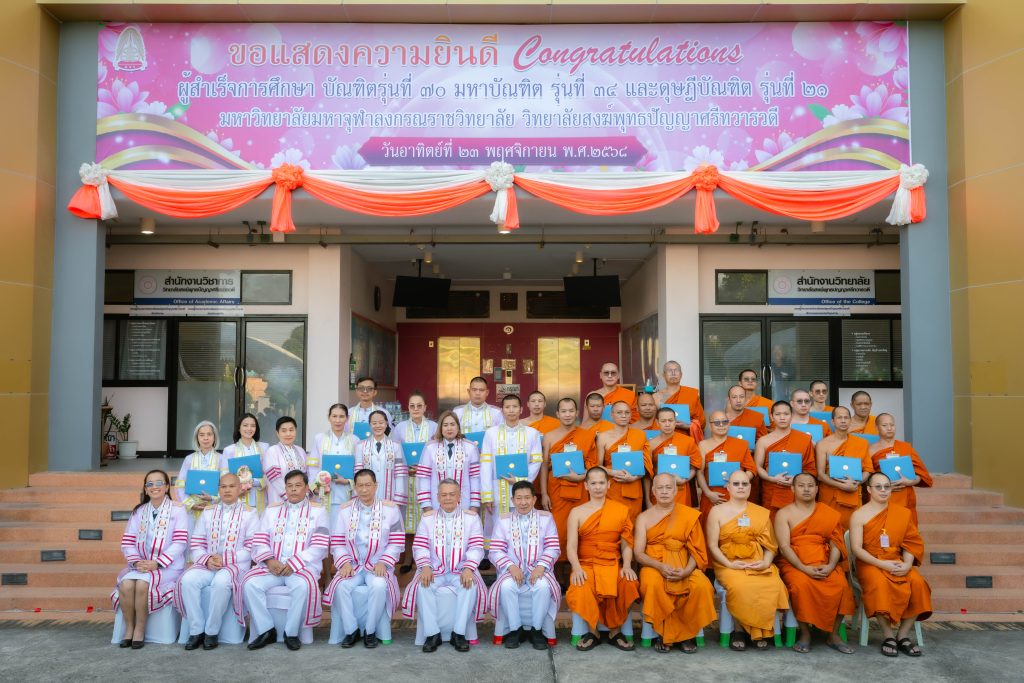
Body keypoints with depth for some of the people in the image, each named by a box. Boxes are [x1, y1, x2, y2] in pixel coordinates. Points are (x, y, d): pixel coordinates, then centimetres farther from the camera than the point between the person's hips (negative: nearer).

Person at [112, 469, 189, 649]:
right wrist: (136, 562, -11)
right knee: (126, 585, -26)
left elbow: (180, 542, -9)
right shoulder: (138, 512, 14)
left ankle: (140, 629, -11)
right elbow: (127, 542, 8)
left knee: (142, 584, -30)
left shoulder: (177, 510, 0)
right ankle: (129, 627, -5)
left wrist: (157, 563, -17)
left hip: (168, 567, -4)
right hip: (141, 565, 4)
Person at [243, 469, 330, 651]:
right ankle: (266, 630, -9)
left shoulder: (317, 512, 7)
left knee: (303, 586, -34)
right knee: (250, 583, -24)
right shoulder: (272, 510, 18)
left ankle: (291, 633, -15)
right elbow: (260, 541, 9)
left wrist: (293, 564, -15)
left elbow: (319, 547, -3)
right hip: (272, 566, 3)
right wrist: (269, 560, -11)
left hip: (302, 566, -3)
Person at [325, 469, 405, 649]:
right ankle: (351, 630, -9)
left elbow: (397, 542, 0)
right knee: (341, 586, -28)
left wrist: (383, 563, -12)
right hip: (352, 565, 2)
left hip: (378, 566, -2)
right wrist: (345, 563, -10)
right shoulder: (345, 510, 9)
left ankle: (370, 631, -12)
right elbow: (337, 543, 6)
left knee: (379, 586, -33)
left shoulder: (390, 509, 3)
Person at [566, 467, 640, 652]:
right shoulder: (577, 512, 7)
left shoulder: (621, 510, 9)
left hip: (613, 565, 1)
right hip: (586, 565, -1)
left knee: (628, 585, -31)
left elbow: (626, 545, 7)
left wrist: (627, 566, -12)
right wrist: (576, 568, -20)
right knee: (581, 590, -34)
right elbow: (571, 546, -2)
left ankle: (616, 631, -7)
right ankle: (591, 631, -6)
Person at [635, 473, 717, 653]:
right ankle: (663, 633, -12)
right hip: (654, 564, -1)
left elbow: (697, 550, 2)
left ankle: (686, 634, -6)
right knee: (652, 584, -35)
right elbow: (638, 553, -2)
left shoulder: (689, 515, 5)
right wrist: (660, 566, -20)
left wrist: (686, 570, -18)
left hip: (683, 566, 1)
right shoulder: (644, 518, 5)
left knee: (701, 585, -30)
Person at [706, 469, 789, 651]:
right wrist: (729, 564, -14)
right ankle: (739, 629, -12)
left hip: (758, 564, 3)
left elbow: (770, 544, 9)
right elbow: (712, 545, 0)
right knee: (740, 587, -34)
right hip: (729, 565, -2)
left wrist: (766, 562, -10)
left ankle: (761, 631, -8)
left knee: (774, 586, -28)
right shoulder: (717, 511, 5)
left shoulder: (762, 513, 14)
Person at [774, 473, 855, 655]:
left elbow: (836, 544, 3)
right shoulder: (784, 514, 3)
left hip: (824, 564, 3)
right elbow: (784, 547, -7)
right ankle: (805, 633, -15)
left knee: (841, 585, -26)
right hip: (794, 563, -2)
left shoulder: (829, 514, 11)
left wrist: (830, 566, -15)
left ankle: (834, 635, -8)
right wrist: (805, 568, -20)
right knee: (801, 585, -33)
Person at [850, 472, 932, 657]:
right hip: (870, 564, -3)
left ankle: (903, 635, -13)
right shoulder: (859, 515, 0)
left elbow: (911, 543, 6)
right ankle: (888, 635, -19)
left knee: (918, 583, -26)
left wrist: (907, 564, -13)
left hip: (898, 563, 4)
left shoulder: (903, 513, 11)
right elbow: (856, 548, -7)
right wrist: (881, 563, -18)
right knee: (880, 585, -35)